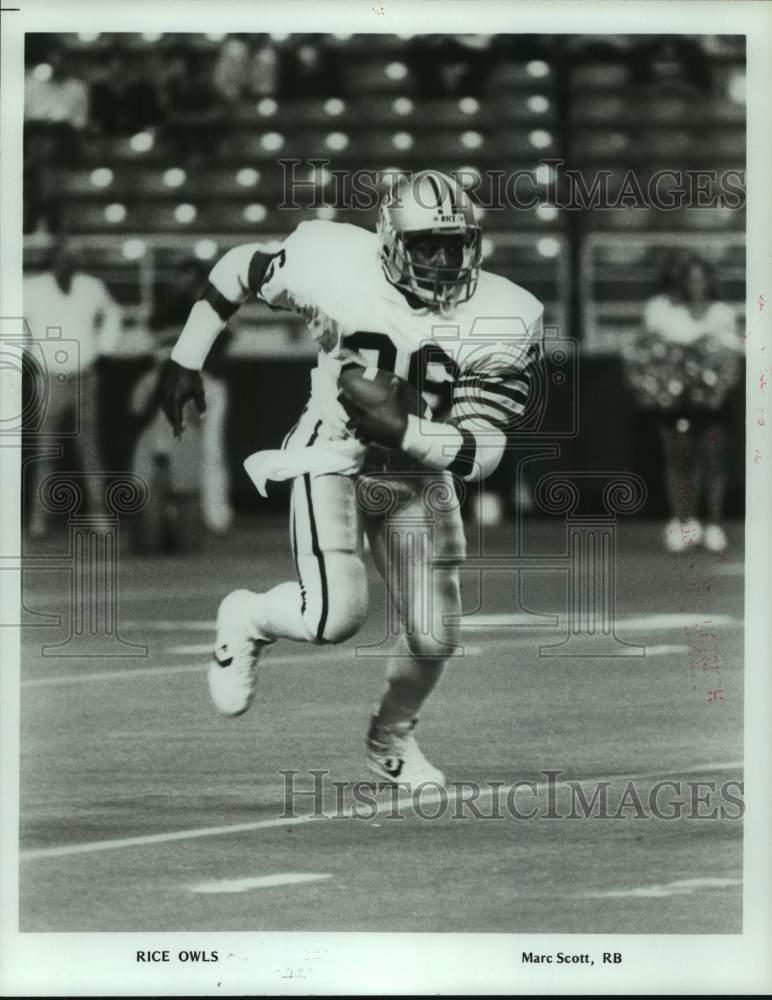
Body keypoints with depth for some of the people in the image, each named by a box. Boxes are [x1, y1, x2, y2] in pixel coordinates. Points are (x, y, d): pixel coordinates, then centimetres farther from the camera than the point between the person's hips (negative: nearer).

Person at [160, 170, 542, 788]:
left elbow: (480, 454, -20)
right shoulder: (341, 268, -22)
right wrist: (186, 360, 1)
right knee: (337, 615, -23)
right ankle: (248, 619, 12)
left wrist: (394, 428, -33)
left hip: (419, 475, 3)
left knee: (435, 638, 2)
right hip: (332, 456, -3)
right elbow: (242, 267, -2)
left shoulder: (502, 320, -19)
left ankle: (393, 738, 35)